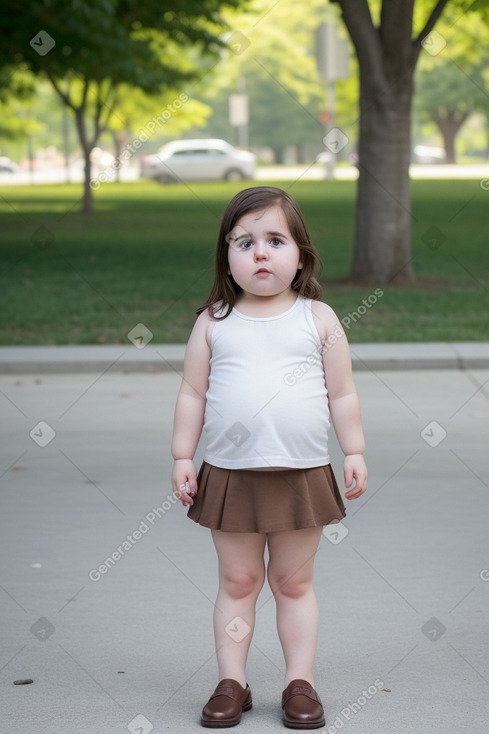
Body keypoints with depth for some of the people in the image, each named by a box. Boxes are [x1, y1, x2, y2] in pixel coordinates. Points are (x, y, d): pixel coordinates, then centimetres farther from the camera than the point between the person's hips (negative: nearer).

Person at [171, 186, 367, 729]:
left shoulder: (318, 319, 1)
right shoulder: (213, 323, 2)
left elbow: (342, 394, 5)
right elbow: (192, 394, 5)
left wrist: (354, 452, 1)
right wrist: (182, 457, 1)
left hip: (302, 475, 0)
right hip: (230, 475, 1)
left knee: (293, 582, 9)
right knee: (237, 582, 8)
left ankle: (300, 681, 16)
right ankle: (231, 681, 15)